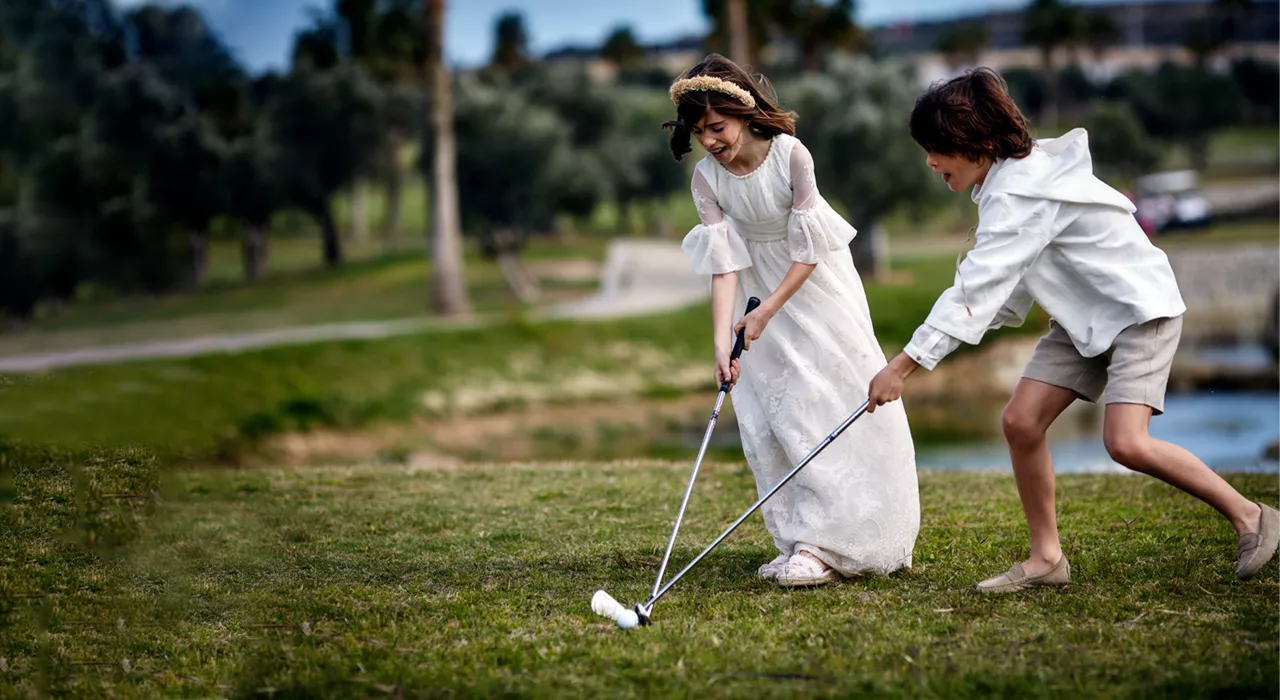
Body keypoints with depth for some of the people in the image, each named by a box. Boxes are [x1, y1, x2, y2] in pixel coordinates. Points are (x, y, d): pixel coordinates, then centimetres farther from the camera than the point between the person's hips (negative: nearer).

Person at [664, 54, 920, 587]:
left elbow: (808, 251, -18)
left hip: (814, 286, -4)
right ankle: (800, 541, 5)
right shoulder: (706, 179, -12)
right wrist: (722, 340, -27)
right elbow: (724, 263, -17)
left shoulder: (790, 155, -21)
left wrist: (766, 313, -22)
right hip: (759, 293, 4)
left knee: (825, 407, -10)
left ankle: (823, 544, -11)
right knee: (767, 421, -1)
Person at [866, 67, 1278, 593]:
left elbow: (976, 287, -31)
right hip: (1083, 317, 9)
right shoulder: (1010, 177, 4)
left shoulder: (1019, 194, -26)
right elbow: (1003, 283, 10)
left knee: (1126, 443, -23)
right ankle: (1046, 558, 6)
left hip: (1140, 309, -9)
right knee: (1020, 421, -5)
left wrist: (903, 365, -32)